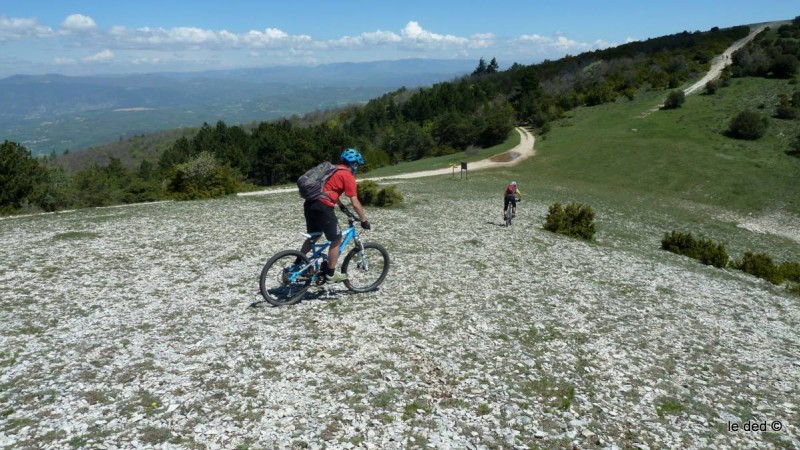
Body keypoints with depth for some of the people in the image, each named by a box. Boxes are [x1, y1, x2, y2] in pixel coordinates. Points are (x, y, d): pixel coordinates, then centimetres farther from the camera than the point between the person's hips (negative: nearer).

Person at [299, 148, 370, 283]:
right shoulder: (348, 176, -3)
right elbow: (355, 203, -6)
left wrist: (341, 205, 47)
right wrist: (364, 220, 4)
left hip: (310, 204, 9)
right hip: (322, 207, -9)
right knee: (336, 239, 6)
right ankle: (330, 274, 12)